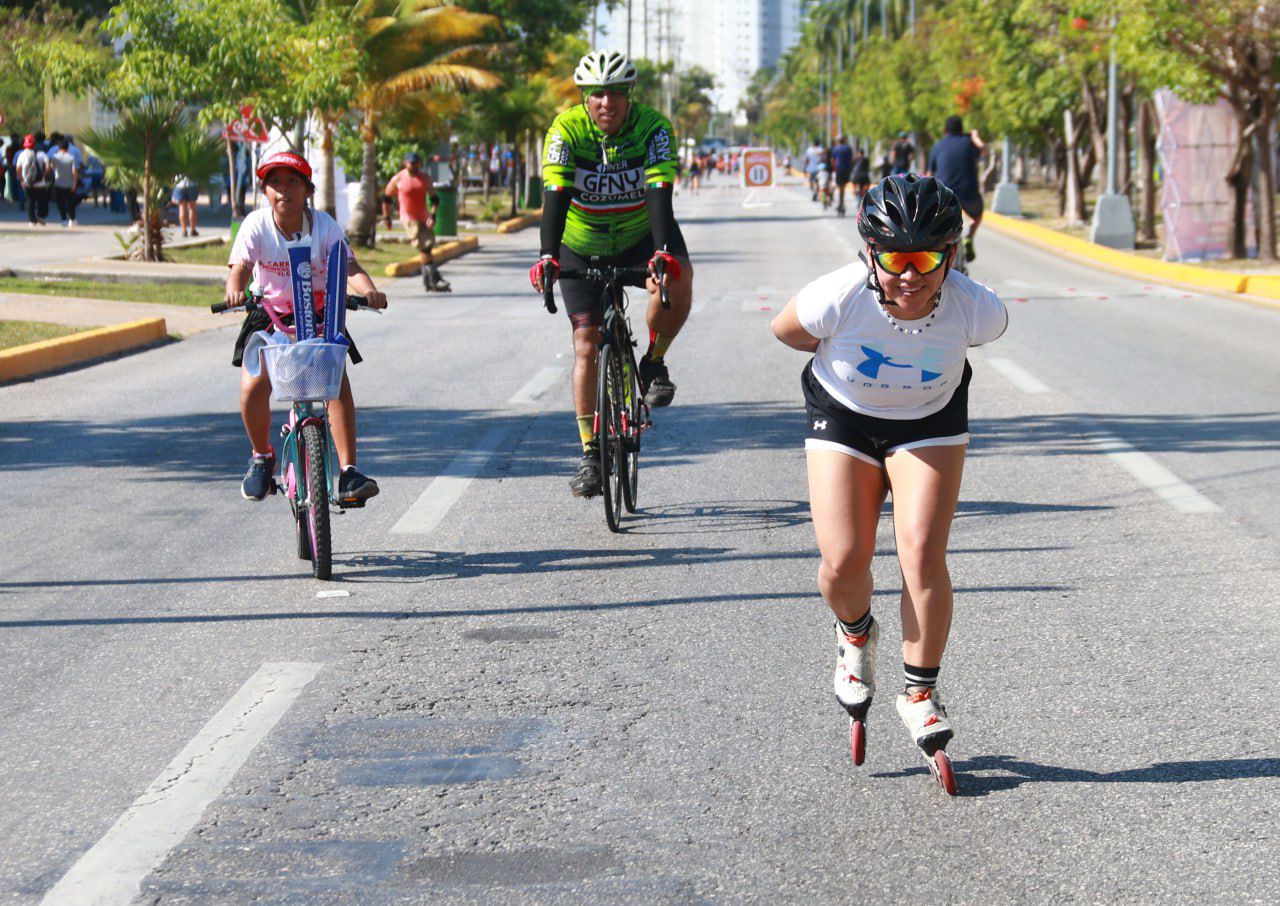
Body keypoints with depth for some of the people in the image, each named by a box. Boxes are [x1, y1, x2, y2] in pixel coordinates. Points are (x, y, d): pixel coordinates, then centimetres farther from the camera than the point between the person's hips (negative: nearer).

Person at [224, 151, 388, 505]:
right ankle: (262, 456, 11)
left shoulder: (324, 225, -11)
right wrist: (235, 289, -48)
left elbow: (348, 265, -21)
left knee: (336, 379, -22)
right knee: (253, 387, -19)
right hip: (268, 315, 0)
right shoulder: (256, 224, -12)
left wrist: (367, 290, -43)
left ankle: (348, 471, -18)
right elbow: (241, 266, -24)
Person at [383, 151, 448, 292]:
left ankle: (427, 281, 20)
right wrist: (386, 217, 8)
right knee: (423, 248, -14)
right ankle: (435, 279, -17)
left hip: (424, 218, 4)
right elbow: (386, 197, 7)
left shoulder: (425, 178, 2)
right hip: (409, 218, -4)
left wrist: (433, 216, -12)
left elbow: (435, 199, 2)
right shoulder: (398, 179, -5)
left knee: (428, 247, 7)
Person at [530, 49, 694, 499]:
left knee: (677, 278, -33)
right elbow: (556, 196, -30)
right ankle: (590, 454, 3)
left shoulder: (653, 127, -21)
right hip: (583, 247, 0)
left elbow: (659, 195, -32)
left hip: (640, 236, 0)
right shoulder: (566, 130, -20)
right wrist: (547, 257, -45)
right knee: (586, 345, -7)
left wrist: (664, 254, -48)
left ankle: (654, 362, -6)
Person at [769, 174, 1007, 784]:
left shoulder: (976, 310, -29)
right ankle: (855, 635, 25)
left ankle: (920, 694, 5)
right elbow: (784, 330, -9)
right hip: (843, 416, 0)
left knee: (923, 555, -13)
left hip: (930, 422, 0)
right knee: (843, 560, -11)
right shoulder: (838, 298, -33)